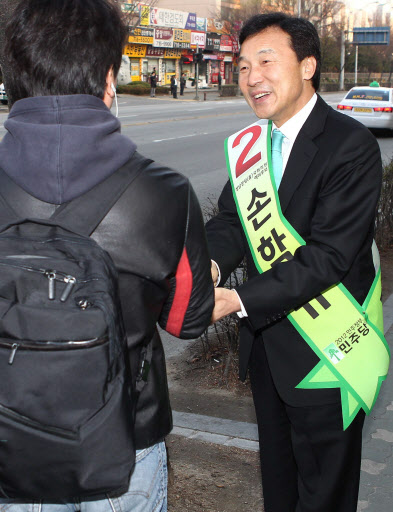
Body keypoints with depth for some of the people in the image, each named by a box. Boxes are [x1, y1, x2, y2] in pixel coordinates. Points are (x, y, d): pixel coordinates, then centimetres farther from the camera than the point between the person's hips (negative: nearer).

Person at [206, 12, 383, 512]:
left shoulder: (351, 145, -20)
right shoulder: (250, 143, 3)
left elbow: (327, 255, -26)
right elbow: (231, 218, -1)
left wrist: (239, 300, -32)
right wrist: (212, 265, -24)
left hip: (321, 352, -6)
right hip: (265, 338, 7)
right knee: (276, 468, 26)